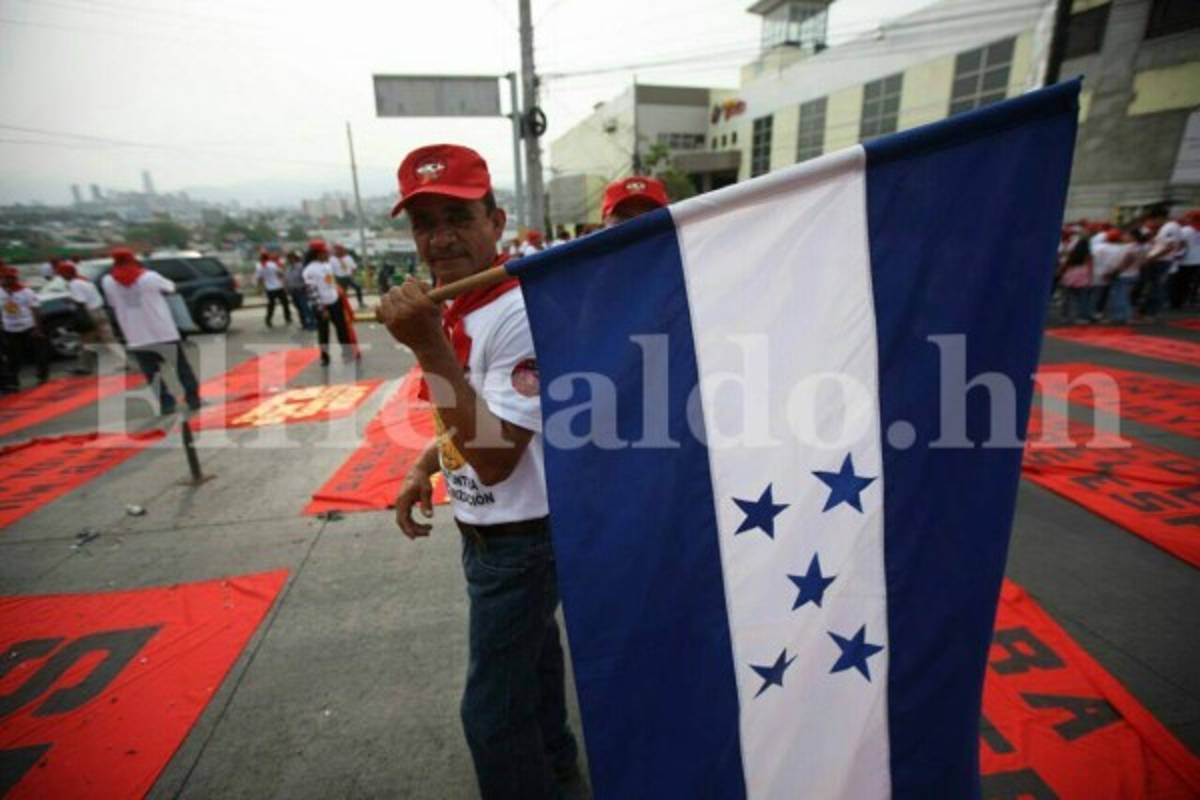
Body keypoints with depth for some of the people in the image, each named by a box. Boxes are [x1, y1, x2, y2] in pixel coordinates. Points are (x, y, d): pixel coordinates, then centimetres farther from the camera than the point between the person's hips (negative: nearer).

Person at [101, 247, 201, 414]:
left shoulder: (107, 282, 0)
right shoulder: (149, 277, -7)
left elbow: (112, 304, 10)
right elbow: (171, 288, 9)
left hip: (136, 337, 2)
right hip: (163, 331, -1)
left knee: (152, 373, 9)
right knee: (181, 366, 11)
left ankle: (166, 403, 6)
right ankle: (193, 398, 13)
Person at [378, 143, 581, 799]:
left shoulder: (521, 311, -27)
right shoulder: (447, 305, 1)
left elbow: (494, 460, -31)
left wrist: (430, 349, -34)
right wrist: (425, 465, 5)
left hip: (520, 538, -9)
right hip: (486, 530, 9)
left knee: (491, 712, 9)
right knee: (528, 656, 30)